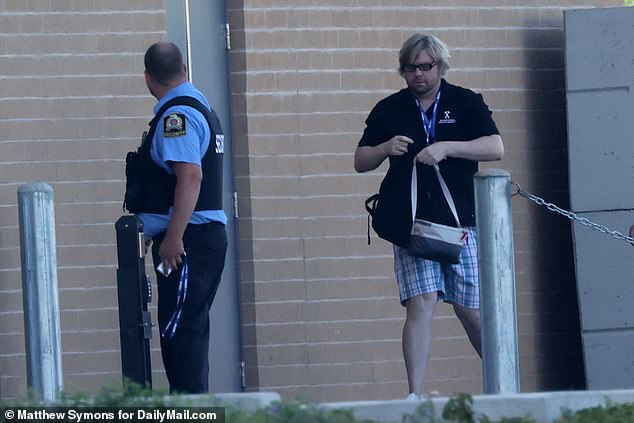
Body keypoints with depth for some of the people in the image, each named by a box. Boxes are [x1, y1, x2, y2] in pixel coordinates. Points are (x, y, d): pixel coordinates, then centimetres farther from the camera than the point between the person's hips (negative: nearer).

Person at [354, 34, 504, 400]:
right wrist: (386, 149, -8)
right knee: (421, 304, -12)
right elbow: (361, 161, 14)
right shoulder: (389, 110, 11)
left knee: (471, 310, 4)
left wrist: (446, 147, -18)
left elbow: (495, 148, -6)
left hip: (460, 220, -1)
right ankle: (416, 396, -16)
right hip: (411, 225, 1)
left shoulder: (466, 103, 6)